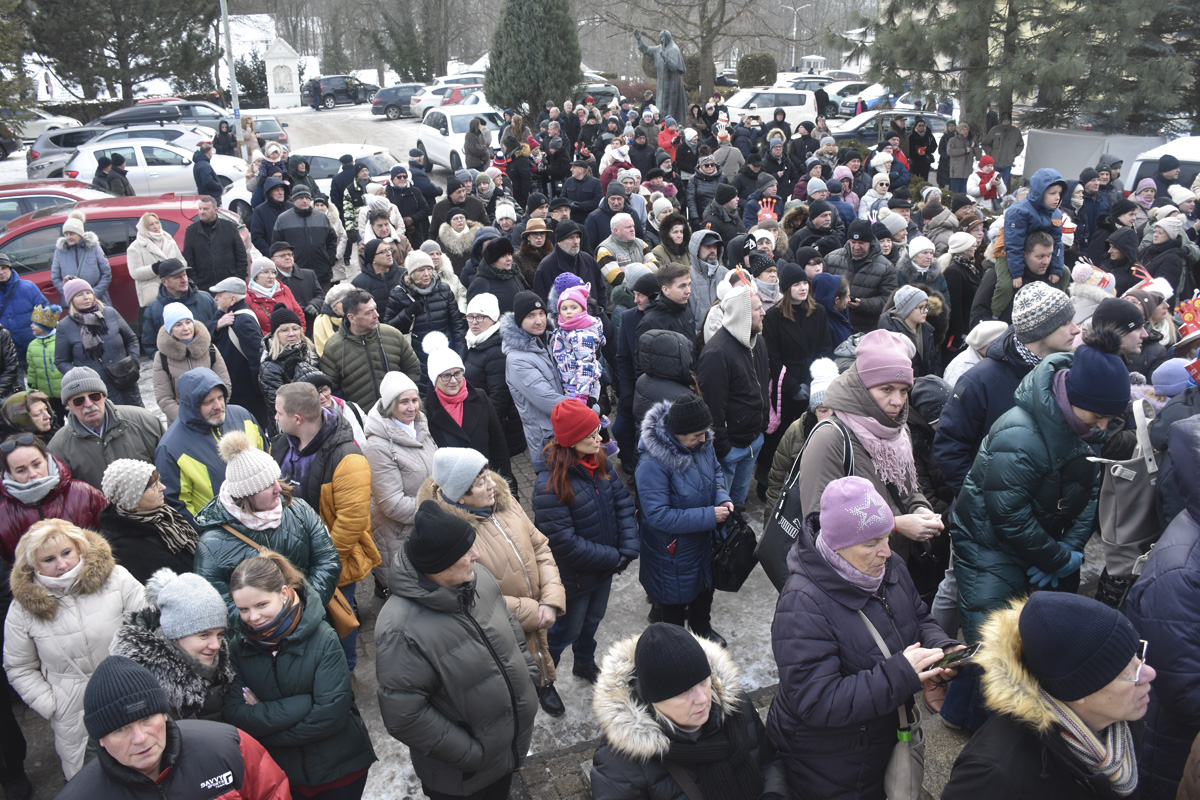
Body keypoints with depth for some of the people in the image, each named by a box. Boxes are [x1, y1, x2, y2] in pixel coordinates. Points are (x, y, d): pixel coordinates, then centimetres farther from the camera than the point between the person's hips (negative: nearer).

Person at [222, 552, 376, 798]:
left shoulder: (323, 639, -19)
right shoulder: (238, 646, -8)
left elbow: (331, 713, -23)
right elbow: (233, 714, -15)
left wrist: (263, 716, -15)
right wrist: (304, 704, -23)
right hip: (282, 771, 3)